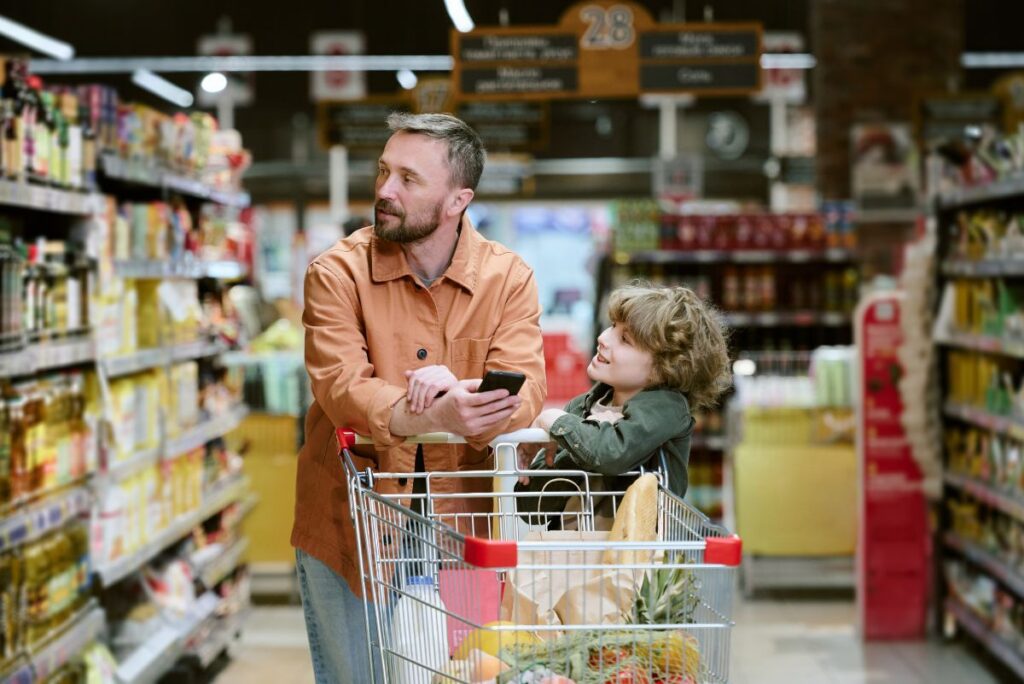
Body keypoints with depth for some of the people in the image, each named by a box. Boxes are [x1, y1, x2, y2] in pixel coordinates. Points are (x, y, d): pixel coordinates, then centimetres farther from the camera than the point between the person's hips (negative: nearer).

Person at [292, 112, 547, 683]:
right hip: (349, 524, -1)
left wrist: (453, 389, -37)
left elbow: (524, 394, -16)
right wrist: (435, 416, -40)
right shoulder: (338, 272, -9)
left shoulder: (508, 278, -5)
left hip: (457, 525, 1)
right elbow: (340, 387, -22)